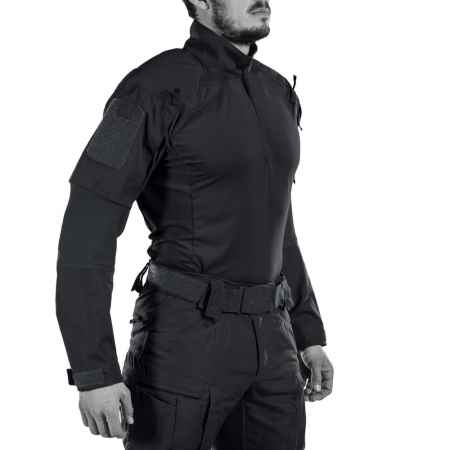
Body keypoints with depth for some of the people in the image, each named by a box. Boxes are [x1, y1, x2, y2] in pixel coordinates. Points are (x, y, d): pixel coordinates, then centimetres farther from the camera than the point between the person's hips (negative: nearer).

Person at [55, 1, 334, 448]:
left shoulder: (276, 96, 12)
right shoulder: (153, 89, -13)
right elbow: (85, 234, -17)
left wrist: (309, 336, 18)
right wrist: (93, 372, -22)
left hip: (262, 339, 7)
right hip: (182, 339, -7)